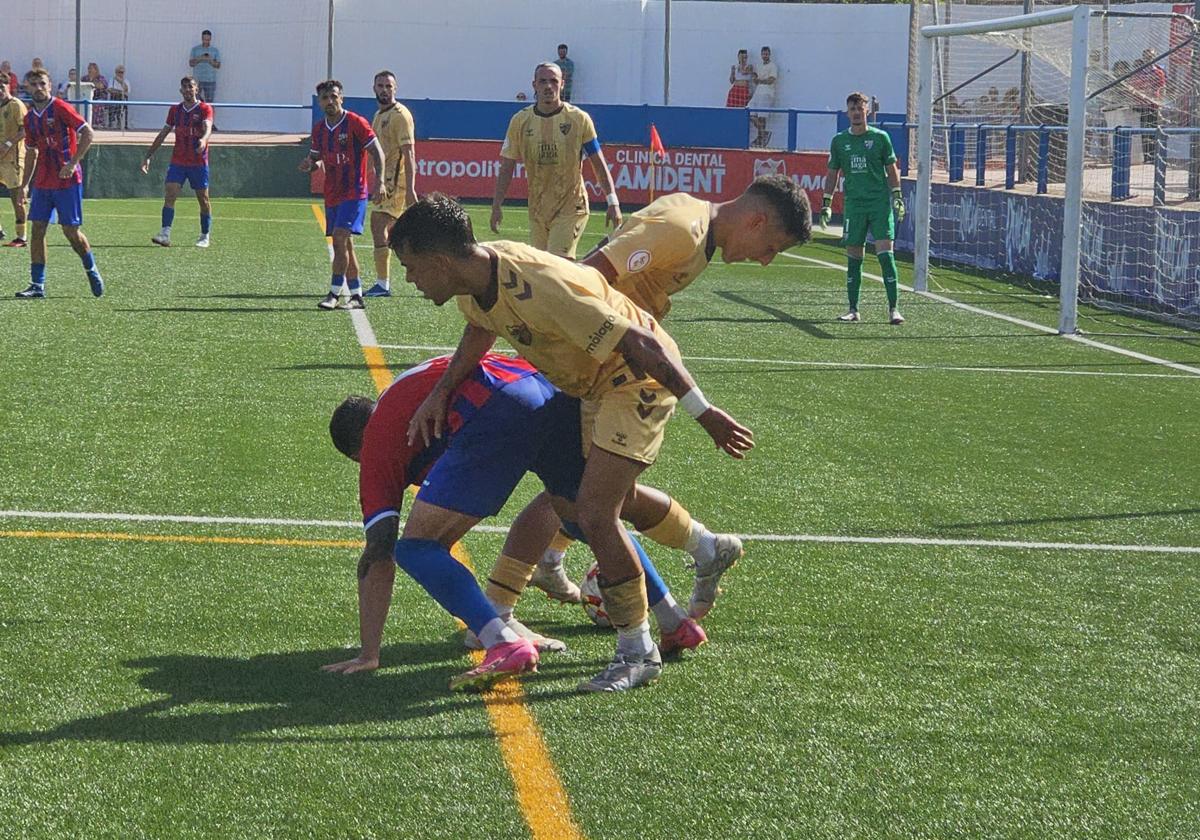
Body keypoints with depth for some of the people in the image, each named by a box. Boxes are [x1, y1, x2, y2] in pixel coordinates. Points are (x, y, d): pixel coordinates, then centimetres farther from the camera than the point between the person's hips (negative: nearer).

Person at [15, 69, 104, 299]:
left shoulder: (60, 108, -9)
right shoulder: (30, 117, 12)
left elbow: (87, 133, -15)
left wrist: (73, 163, -21)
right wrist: (24, 185, 19)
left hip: (67, 181, -6)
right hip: (42, 183, 6)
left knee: (71, 231, -2)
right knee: (37, 229, -1)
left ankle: (91, 269, 22)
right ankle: (37, 285, 1)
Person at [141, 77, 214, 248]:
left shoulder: (205, 109, -2)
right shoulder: (175, 110, 10)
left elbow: (207, 127, -21)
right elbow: (163, 134, 15)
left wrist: (204, 139, -45)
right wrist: (148, 156, 12)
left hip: (199, 162, -3)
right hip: (177, 162, 3)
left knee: (203, 199, 4)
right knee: (169, 194, -12)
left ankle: (205, 237, 17)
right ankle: (165, 234, -19)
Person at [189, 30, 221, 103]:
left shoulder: (215, 50, 6)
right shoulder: (195, 49, 5)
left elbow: (218, 66, 2)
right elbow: (190, 63, 2)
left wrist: (210, 60, -16)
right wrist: (199, 59, -16)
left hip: (210, 80, 0)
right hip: (197, 80, 0)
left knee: (209, 102, -3)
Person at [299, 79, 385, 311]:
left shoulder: (356, 123, -8)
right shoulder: (319, 128, 10)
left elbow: (377, 152, -8)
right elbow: (316, 157, 20)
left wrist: (379, 181, -20)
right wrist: (309, 164, -4)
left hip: (354, 192, -7)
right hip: (332, 195, 7)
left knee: (340, 238, -17)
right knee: (344, 245, 9)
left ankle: (335, 293, -14)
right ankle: (356, 295, 16)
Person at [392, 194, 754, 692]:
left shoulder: (539, 289, -37)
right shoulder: (476, 280, -9)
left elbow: (642, 344, -35)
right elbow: (479, 330, 18)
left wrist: (704, 414, -31)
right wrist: (441, 393, 8)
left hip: (639, 380, -9)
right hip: (594, 384, 9)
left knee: (595, 513, -17)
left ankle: (638, 654, -5)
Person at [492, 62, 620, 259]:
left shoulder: (579, 119, -3)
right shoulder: (520, 121, 3)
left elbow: (598, 164, -1)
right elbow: (507, 167, 7)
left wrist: (612, 201, -9)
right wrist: (497, 206, 1)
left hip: (571, 206, -4)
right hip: (537, 210, 4)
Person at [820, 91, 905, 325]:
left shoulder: (880, 137, 2)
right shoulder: (839, 141, 8)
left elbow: (891, 169, 6)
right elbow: (832, 173, 14)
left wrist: (897, 197, -1)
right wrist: (826, 203, 9)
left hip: (880, 203, -2)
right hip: (853, 205, 2)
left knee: (885, 253, -11)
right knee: (853, 257, 3)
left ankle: (894, 308, -10)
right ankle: (853, 310, 11)